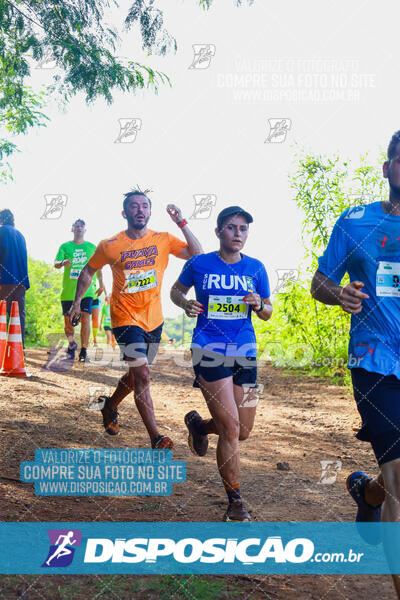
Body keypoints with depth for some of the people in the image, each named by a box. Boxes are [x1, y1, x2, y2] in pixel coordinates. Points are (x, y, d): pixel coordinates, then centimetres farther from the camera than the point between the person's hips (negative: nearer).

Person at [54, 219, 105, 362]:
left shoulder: (91, 247, 12)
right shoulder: (65, 246, 8)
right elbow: (56, 263, -2)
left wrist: (101, 284, 14)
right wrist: (63, 263, -25)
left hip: (86, 289, 0)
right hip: (68, 290, 0)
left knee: (85, 318, -12)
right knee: (68, 321, 4)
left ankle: (84, 351, -8)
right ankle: (71, 344, 30)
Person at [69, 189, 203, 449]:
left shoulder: (163, 240, -2)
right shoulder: (109, 246, -6)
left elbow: (197, 255, -13)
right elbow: (88, 271, 10)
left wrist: (181, 223, -18)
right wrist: (77, 300, 7)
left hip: (154, 319, 4)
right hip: (126, 318, -4)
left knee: (137, 374, 18)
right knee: (142, 375, -14)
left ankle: (110, 405, 46)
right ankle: (156, 438, -11)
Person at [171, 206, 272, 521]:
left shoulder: (255, 268, 5)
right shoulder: (199, 264, -1)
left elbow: (268, 313, 12)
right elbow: (176, 290, 15)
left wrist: (259, 305, -11)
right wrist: (186, 304, -7)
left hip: (244, 352, 4)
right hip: (209, 349, -4)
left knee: (243, 432, 9)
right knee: (231, 428, -10)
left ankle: (198, 424, 41)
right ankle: (235, 501, 7)